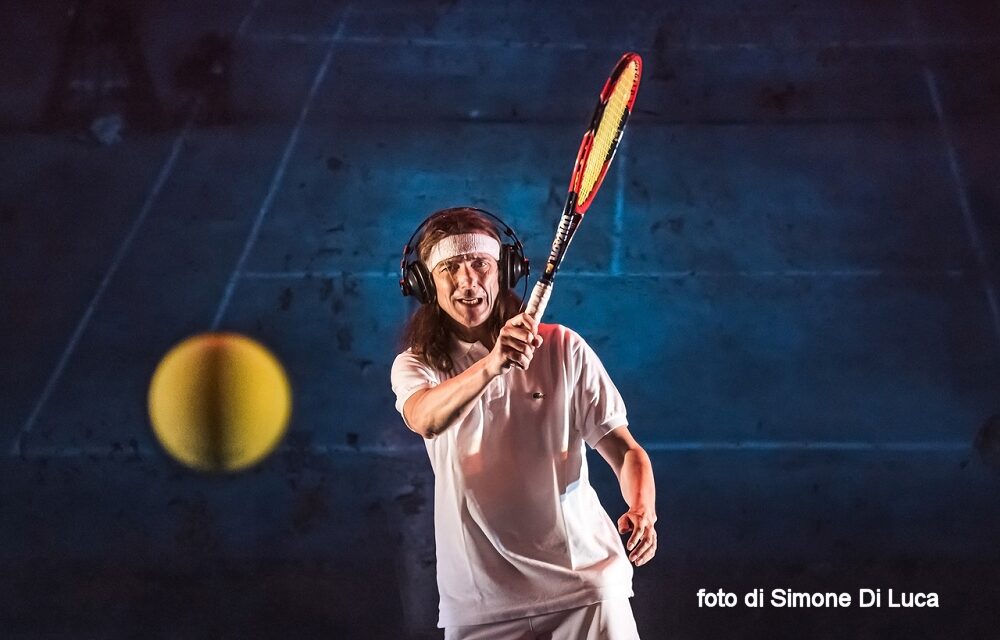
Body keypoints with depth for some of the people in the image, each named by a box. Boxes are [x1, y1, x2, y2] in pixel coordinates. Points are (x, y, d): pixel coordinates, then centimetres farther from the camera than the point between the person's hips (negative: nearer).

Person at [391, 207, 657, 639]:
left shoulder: (562, 349, -1)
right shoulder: (416, 367, 0)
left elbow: (623, 449, 1)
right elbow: (425, 419, -24)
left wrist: (642, 511, -19)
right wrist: (491, 364, -42)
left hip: (585, 588, 0)